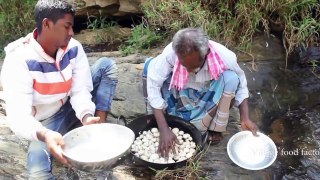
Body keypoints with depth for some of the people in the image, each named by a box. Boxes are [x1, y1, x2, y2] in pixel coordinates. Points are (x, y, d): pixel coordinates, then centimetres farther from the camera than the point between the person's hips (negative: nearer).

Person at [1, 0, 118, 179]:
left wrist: (86, 116, -41)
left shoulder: (73, 47, -14)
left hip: (72, 107, 5)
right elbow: (18, 116, -34)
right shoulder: (19, 60, -27)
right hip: (46, 123, -4)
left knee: (107, 65, -16)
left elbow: (80, 89, -19)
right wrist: (44, 135, -55)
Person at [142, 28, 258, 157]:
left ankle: (216, 127, -8)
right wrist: (164, 129, -34)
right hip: (178, 97, 0)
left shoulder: (225, 57, -30)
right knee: (150, 65, -24)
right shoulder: (171, 52, -33)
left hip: (207, 101, 0)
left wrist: (245, 118, -24)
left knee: (230, 78, -30)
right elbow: (152, 85, -30)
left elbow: (240, 84, -13)